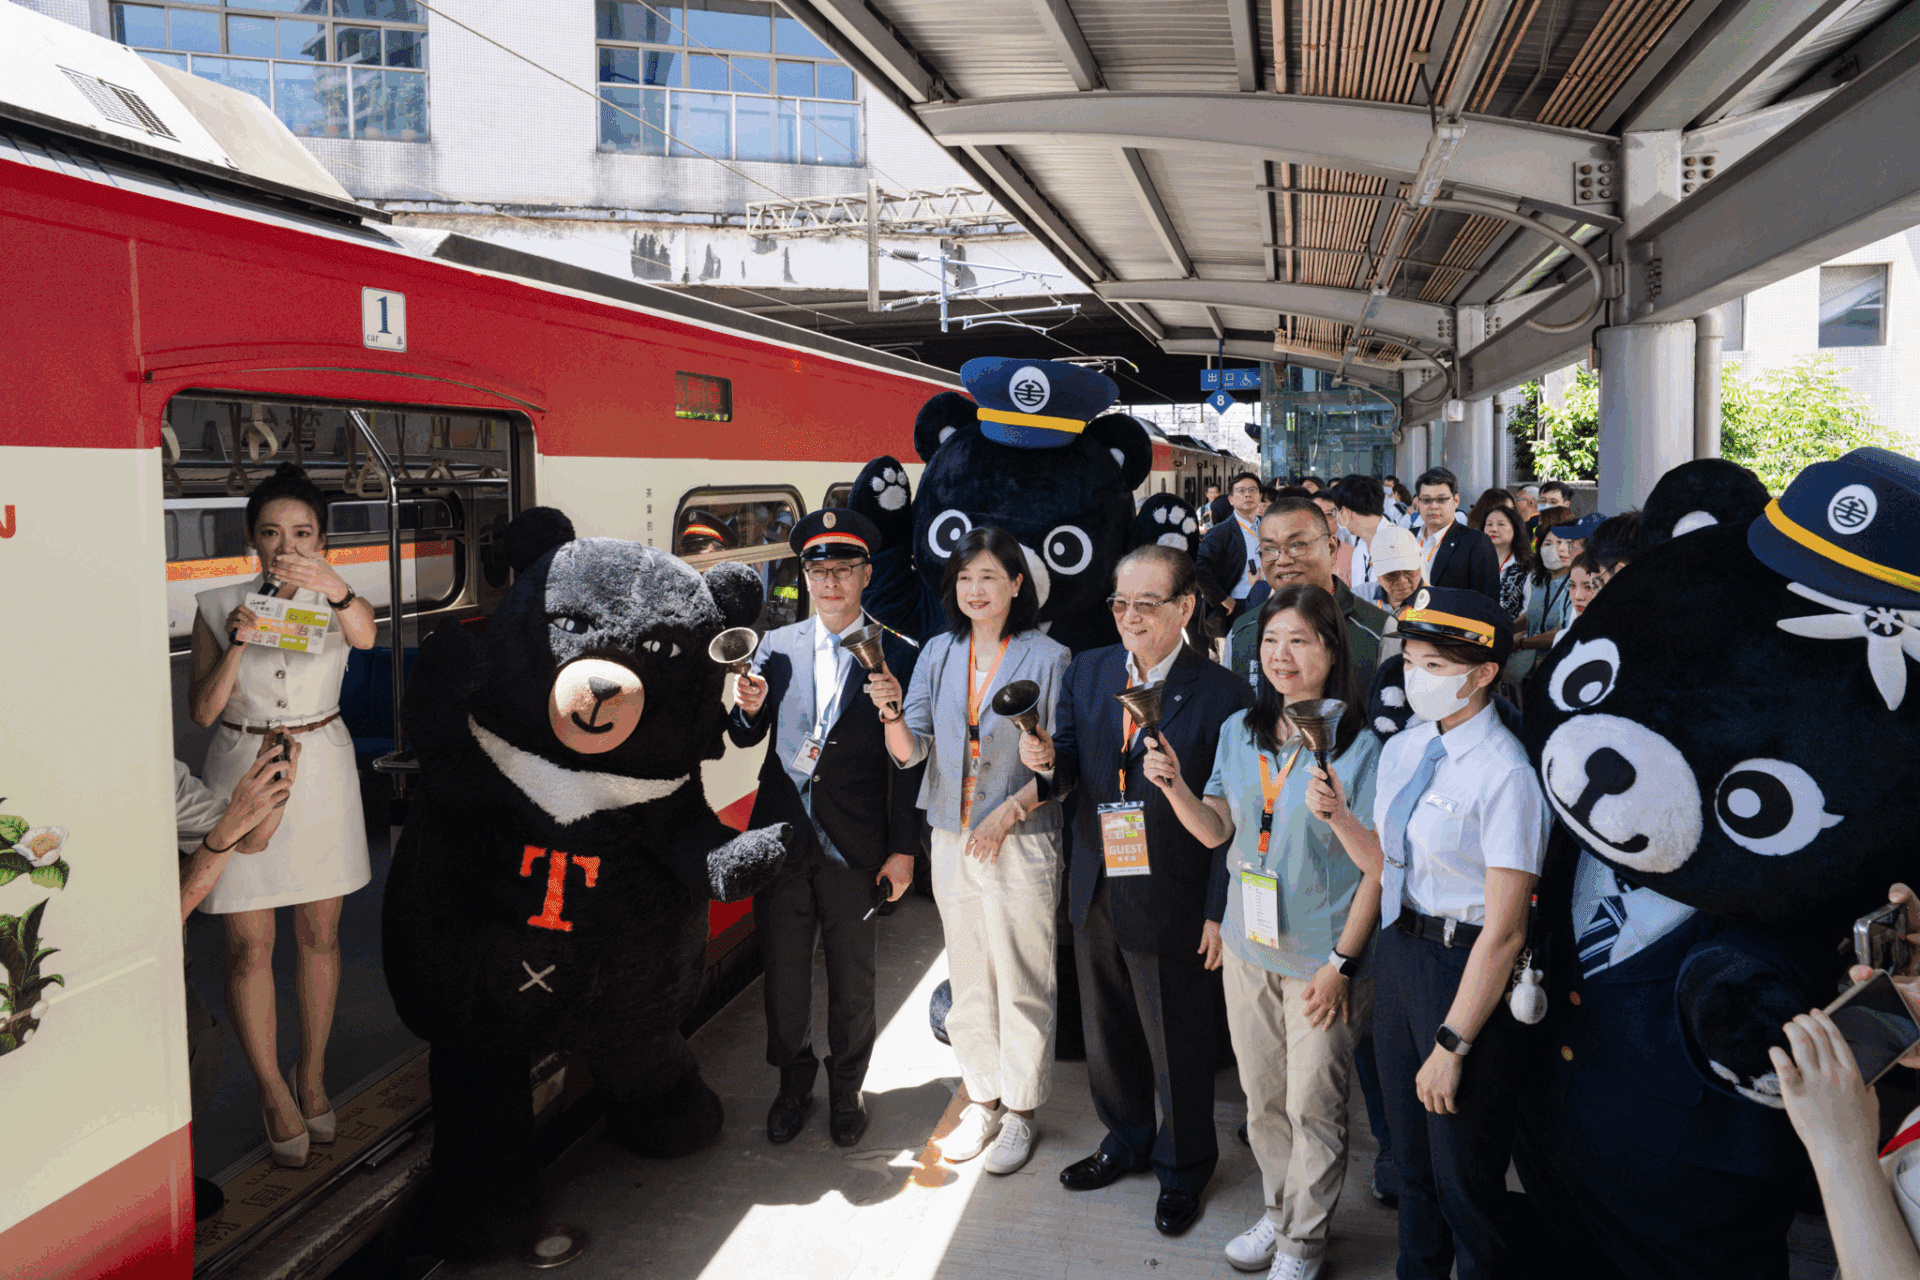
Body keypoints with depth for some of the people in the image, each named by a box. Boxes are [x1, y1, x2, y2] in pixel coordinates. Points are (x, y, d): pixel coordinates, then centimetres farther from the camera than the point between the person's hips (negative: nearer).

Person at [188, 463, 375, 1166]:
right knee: (249, 944, 0)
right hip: (244, 772, 0)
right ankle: (274, 1093, 13)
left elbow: (365, 635, -28)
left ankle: (312, 1074, 26)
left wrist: (334, 587, -50)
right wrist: (236, 643, -22)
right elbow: (202, 710, -6)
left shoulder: (334, 602, -2)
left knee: (319, 933, 10)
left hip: (321, 770, 1)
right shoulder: (218, 606, -1)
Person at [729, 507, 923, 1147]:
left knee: (853, 979, 12)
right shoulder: (775, 647, 5)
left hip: (855, 847, -2)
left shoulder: (895, 656, -3)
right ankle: (793, 1083, 35)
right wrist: (747, 708, -15)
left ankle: (847, 1089, 32)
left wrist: (902, 848, -5)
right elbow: (746, 739, 8)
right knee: (782, 970, 14)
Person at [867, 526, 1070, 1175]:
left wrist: (1006, 815, -16)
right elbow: (911, 753, 4)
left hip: (1021, 844, -4)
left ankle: (1019, 1111, 22)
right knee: (968, 979, 15)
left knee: (1023, 983, 5)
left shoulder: (1048, 658, -7)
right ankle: (982, 1100, 31)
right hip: (952, 840, 4)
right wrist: (892, 713, -15)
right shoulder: (938, 654, 5)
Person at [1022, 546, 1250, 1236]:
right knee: (1107, 1033, 22)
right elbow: (1070, 776, 4)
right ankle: (1126, 1141, 47)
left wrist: (1220, 912, -14)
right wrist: (1049, 762, -19)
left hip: (1172, 905, -5)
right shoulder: (1086, 670, 1)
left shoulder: (1221, 693, -14)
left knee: (1178, 1045, 14)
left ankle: (1183, 1166, 38)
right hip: (1095, 895, 5)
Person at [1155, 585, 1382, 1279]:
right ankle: (1278, 1211, 39)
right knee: (1262, 1096, 18)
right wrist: (1174, 786, -13)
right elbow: (1216, 830, 6)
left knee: (1313, 1106, 9)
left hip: (1322, 957, -5)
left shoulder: (1360, 748, -13)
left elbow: (1377, 867, -11)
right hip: (1247, 945, 5)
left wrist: (1342, 963, -13)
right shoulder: (1239, 731, 3)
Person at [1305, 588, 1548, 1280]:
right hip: (1397, 954, 8)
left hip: (1468, 969, -8)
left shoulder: (1504, 774, -22)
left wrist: (1452, 1043, -19)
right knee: (1411, 1155, 24)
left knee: (1464, 1177, 8)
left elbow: (1505, 930, -21)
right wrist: (1337, 814, -4)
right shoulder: (1401, 750, 3)